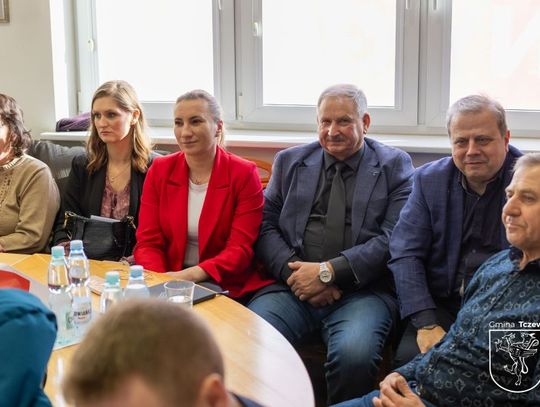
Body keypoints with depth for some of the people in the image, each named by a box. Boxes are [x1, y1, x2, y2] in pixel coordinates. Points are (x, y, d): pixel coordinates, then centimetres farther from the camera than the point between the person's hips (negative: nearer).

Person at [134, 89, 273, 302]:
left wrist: (192, 274, -25)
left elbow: (240, 250, -9)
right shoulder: (160, 170, 7)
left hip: (229, 288, -3)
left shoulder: (244, 174, -3)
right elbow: (147, 242, 3)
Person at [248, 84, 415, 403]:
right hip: (293, 284, 2)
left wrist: (329, 271, -14)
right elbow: (266, 226, 9)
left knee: (354, 353, -32)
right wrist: (293, 271, -9)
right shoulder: (290, 161, 16)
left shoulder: (395, 165, 7)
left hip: (363, 289, -2)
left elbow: (393, 238, -4)